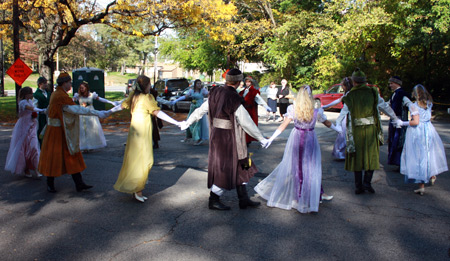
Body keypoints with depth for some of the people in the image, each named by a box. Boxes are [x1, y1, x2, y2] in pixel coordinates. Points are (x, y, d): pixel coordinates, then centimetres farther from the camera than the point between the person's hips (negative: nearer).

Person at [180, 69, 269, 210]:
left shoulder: (215, 94, 1)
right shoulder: (234, 99, -21)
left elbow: (201, 110, 10)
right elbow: (246, 122, -16)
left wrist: (187, 122, 25)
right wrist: (261, 138, -6)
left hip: (216, 134, 8)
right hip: (228, 138, -8)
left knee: (239, 167, 16)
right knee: (225, 170, 6)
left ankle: (243, 199, 25)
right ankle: (213, 201, 20)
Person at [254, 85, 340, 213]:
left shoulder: (293, 109, -13)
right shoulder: (317, 112, -13)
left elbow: (283, 126, -12)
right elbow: (327, 124, 4)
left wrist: (271, 138, -5)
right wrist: (337, 128, 24)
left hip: (296, 138, 1)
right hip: (310, 140, -1)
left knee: (294, 165, 14)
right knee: (312, 167, 11)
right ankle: (319, 194, 21)